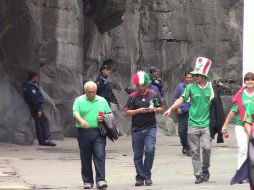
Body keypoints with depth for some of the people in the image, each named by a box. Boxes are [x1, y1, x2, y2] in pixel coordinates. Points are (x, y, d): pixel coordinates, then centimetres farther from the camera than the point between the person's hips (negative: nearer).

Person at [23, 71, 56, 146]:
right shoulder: (31, 86, -16)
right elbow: (34, 99, -21)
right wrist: (38, 110, -21)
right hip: (36, 106, -10)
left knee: (38, 123, 11)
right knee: (44, 121, -11)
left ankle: (41, 140, 13)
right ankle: (46, 139, -16)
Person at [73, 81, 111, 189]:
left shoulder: (102, 101, 14)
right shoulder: (79, 100, 6)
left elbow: (109, 114, 18)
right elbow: (76, 113, -8)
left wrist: (104, 118, -4)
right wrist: (81, 121, -28)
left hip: (98, 133, 1)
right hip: (84, 133, -1)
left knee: (100, 156, -10)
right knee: (85, 158, 5)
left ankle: (100, 180, -12)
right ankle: (87, 181, 14)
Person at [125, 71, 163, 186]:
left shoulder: (153, 95, 5)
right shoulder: (132, 97, 2)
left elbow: (161, 109, 13)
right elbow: (127, 112, 1)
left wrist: (154, 109, -8)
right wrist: (138, 111, -14)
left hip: (150, 128, 0)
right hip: (136, 129, 0)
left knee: (150, 150, -15)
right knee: (138, 155, 5)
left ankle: (147, 175, 0)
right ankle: (140, 177, 15)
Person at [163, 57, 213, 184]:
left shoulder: (210, 87, 4)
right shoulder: (191, 87, 3)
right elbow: (181, 99, -3)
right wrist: (170, 109, -17)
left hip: (206, 123, -1)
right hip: (193, 124, 1)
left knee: (206, 147, -14)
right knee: (195, 151, 2)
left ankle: (205, 169, 10)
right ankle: (199, 175, 10)